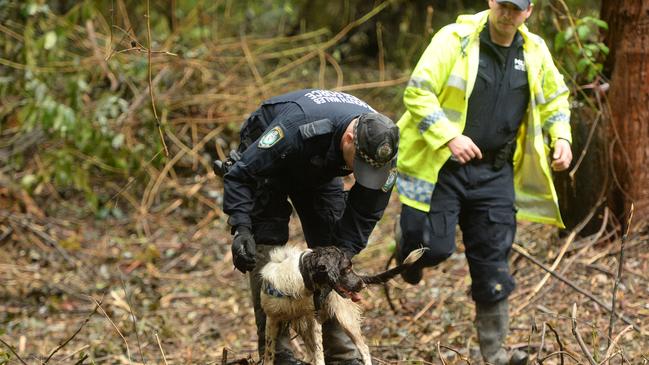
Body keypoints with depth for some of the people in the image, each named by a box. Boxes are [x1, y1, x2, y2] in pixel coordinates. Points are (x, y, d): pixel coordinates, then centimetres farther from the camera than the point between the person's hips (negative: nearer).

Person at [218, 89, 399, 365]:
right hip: (264, 161, -4)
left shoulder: (381, 144, -30)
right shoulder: (298, 128, -45)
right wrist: (241, 228, -43)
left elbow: (365, 211, -17)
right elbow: (240, 175, -35)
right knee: (268, 246, -15)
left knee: (332, 243, -6)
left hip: (318, 170, 4)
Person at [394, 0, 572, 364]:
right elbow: (417, 92, -13)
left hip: (496, 173, 4)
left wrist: (560, 136, 4)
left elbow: (555, 99, 22)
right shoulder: (455, 39, -10)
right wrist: (450, 137, -23)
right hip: (441, 166, -4)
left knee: (493, 263, 4)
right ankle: (408, 235, 25)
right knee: (435, 246, -11)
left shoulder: (535, 51, 7)